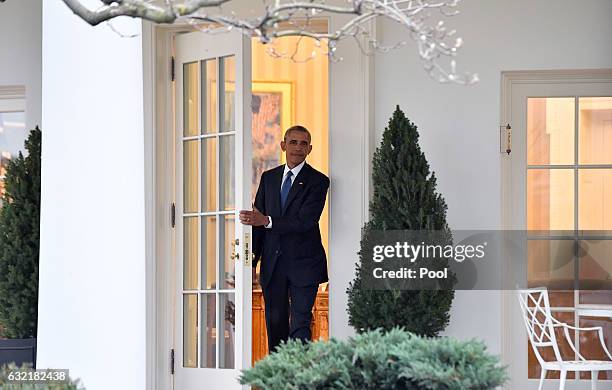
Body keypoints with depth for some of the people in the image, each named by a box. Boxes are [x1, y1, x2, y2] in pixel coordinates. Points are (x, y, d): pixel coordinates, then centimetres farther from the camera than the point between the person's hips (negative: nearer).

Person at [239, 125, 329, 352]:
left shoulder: (318, 181, -3)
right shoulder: (269, 178, 12)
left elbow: (305, 221, -16)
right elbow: (257, 219, 12)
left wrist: (266, 221, -23)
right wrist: (252, 260, 5)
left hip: (303, 264, -4)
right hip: (273, 263, 5)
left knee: (300, 324, -7)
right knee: (275, 323, 7)